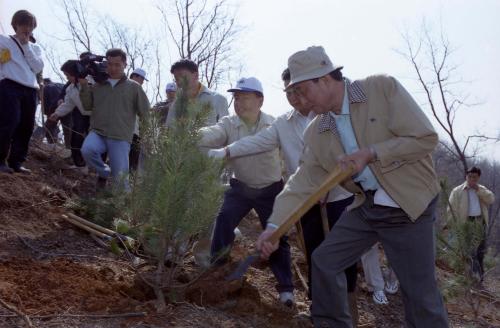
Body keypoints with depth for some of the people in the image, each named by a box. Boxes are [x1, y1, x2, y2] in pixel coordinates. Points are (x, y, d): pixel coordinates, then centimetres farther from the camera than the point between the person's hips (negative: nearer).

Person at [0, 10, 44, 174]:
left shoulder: (35, 47, 22)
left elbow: (38, 68, 5)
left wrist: (26, 45, 3)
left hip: (30, 91, 5)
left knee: (25, 128, 2)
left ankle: (16, 162, 9)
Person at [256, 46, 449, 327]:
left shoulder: (383, 88, -14)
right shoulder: (316, 134, 0)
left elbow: (426, 138, -17)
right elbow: (303, 184, -1)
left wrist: (371, 154, -23)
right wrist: (274, 225, -11)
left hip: (411, 208, -5)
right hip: (366, 207, 5)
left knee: (421, 295, -3)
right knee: (324, 261, 4)